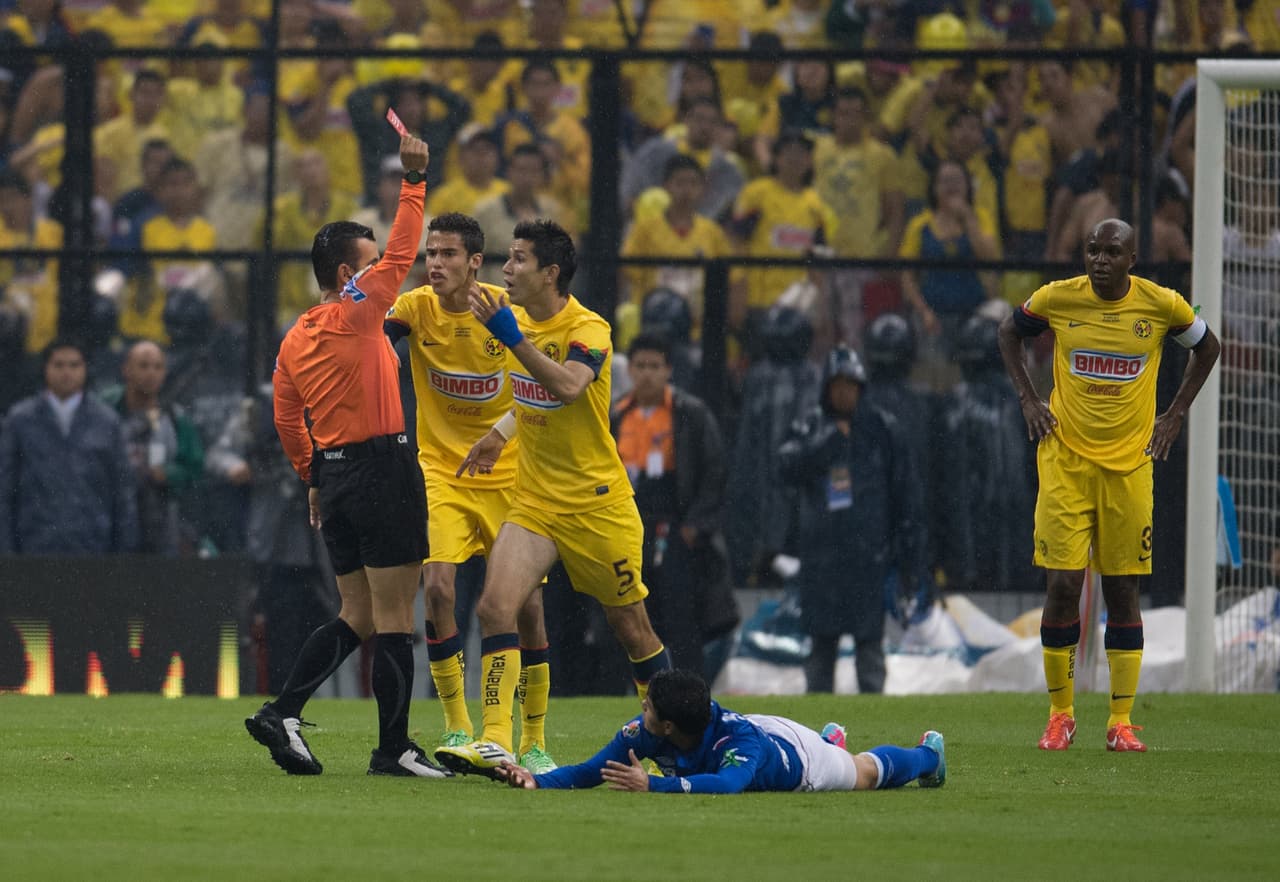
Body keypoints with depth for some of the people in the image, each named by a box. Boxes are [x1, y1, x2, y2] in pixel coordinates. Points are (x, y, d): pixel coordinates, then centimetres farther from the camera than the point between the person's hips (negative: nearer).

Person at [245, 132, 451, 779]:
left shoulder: (295, 338, 11)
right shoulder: (356, 312, -9)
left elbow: (286, 419, 16)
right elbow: (402, 252, -10)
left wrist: (314, 479, 25)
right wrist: (412, 179, -5)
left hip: (334, 476, 8)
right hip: (382, 470, -8)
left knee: (357, 617, 14)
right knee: (393, 617, -4)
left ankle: (281, 713, 3)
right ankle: (393, 748, -4)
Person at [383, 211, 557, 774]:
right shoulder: (416, 308, -7)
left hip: (509, 475, 0)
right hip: (441, 471, 0)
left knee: (526, 604, -3)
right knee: (437, 586, -19)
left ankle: (534, 741, 13)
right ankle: (456, 728, -4)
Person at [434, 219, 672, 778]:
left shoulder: (588, 329, -16)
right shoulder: (521, 322, 6)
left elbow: (566, 385, -37)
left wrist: (512, 337, -40)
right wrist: (498, 434, 25)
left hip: (597, 502, -6)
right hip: (534, 498, 6)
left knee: (631, 627, 5)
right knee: (495, 606, -15)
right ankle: (496, 744, -20)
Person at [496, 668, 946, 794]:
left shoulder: (737, 742, -53)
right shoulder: (643, 733, -38)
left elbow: (725, 784, -72)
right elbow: (592, 771, -37)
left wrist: (652, 785, -81)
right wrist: (537, 781, -55)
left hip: (797, 757, -5)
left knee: (866, 773, 26)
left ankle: (926, 753, 58)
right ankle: (832, 739, 71)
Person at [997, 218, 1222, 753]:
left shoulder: (1161, 305, -5)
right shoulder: (1057, 299, -4)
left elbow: (1207, 347, 14)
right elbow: (1010, 332, 15)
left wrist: (1175, 415, 7)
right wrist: (1027, 399, 4)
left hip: (1129, 464, 0)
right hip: (1065, 460, 0)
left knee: (1122, 589, 1)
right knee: (1063, 584, -6)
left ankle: (1121, 722, 6)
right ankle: (1060, 714, 8)